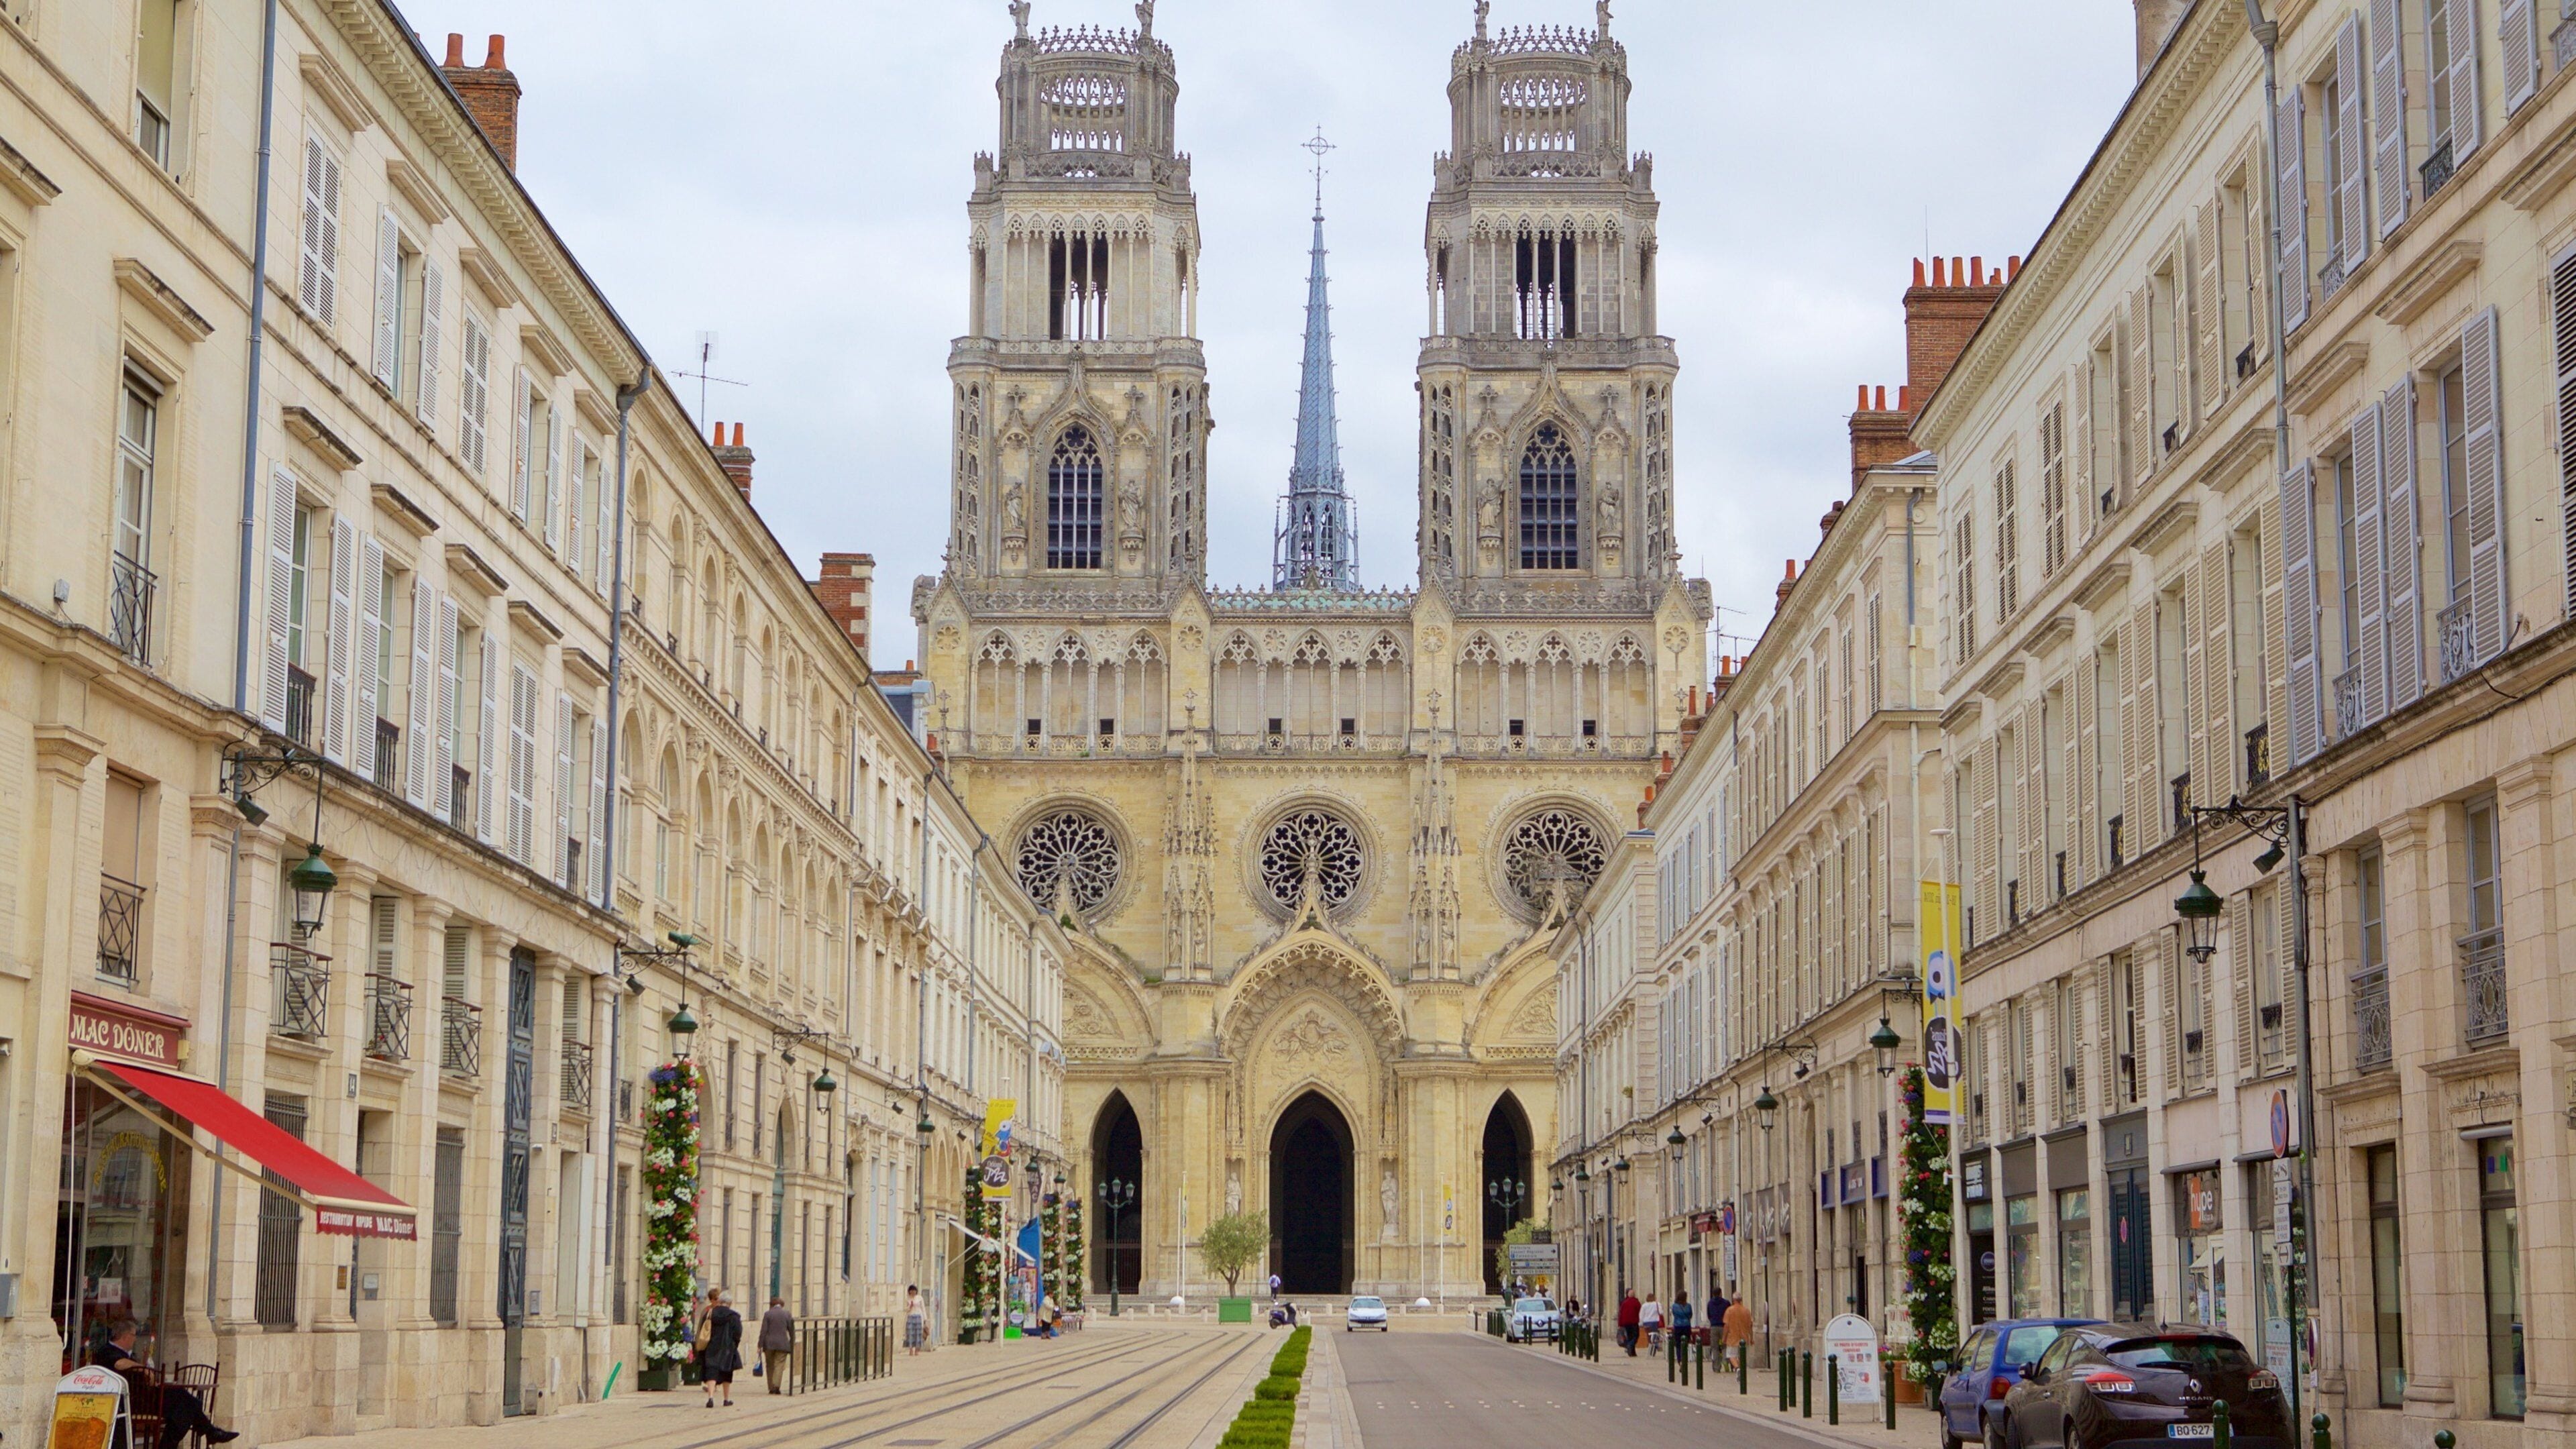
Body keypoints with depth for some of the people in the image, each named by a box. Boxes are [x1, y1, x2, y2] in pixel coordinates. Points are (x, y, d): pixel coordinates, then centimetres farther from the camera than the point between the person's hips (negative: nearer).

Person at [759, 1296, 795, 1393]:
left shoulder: (768, 1314, 0)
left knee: (770, 1366, 11)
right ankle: (776, 1386, -18)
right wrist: (793, 1344, 15)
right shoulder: (788, 1315, 3)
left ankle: (771, 1388, 12)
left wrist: (760, 1345, -2)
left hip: (769, 1345, 1)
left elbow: (763, 1331, -4)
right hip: (782, 1344, -1)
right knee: (779, 1365, -2)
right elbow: (792, 1331, 5)